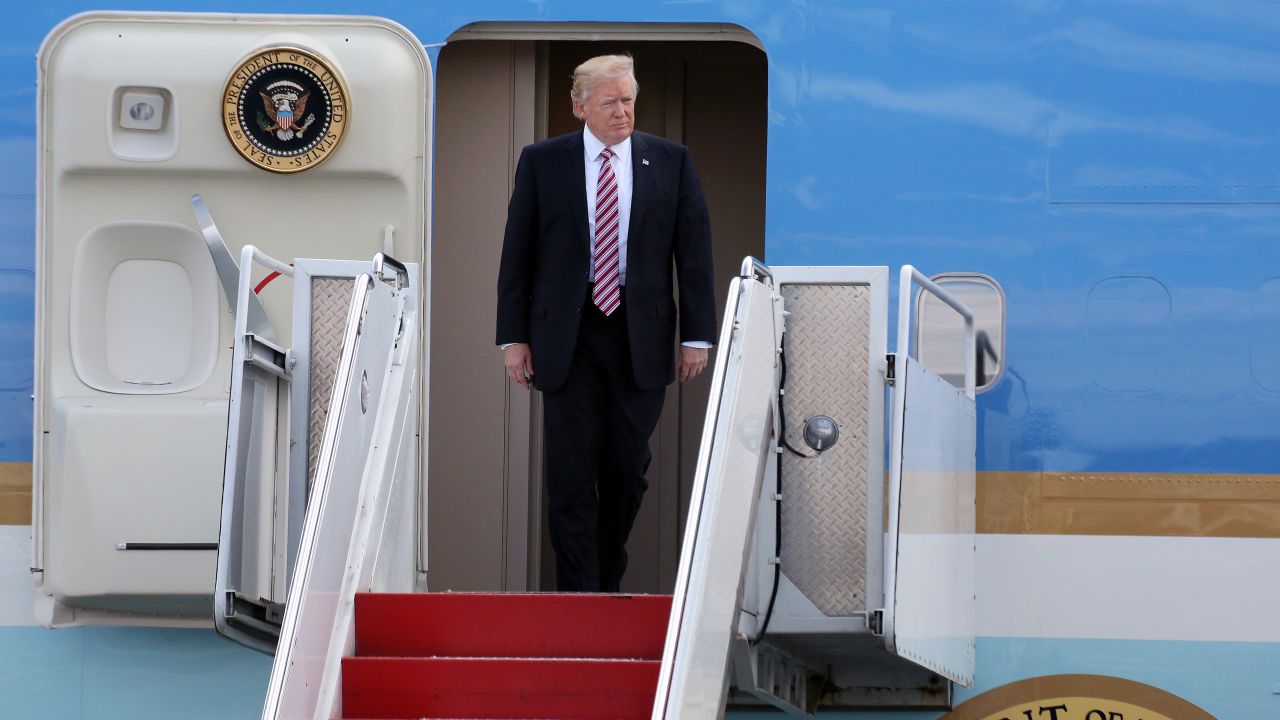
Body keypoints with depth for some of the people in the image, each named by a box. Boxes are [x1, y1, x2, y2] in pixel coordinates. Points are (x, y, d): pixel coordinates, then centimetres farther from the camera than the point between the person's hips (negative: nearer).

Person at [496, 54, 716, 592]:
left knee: (627, 470, 7)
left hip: (641, 340, 1)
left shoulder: (672, 162, 4)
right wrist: (514, 336, -1)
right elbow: (517, 254, 4)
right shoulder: (542, 162, 2)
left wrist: (697, 335, -1)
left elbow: (695, 252, 5)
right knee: (571, 474, -5)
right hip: (567, 340, -1)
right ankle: (578, 594, -3)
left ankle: (607, 581, 23)